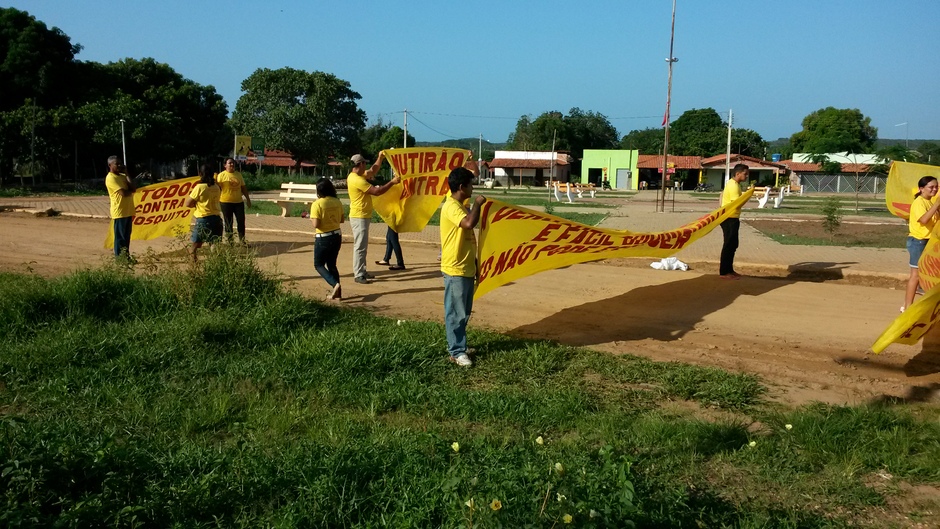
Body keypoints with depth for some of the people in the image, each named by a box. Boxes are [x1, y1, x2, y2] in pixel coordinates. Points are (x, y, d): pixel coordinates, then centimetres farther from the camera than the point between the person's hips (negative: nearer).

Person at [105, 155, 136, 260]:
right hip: (119, 212, -8)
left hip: (128, 211, 8)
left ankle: (126, 256, 18)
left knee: (127, 236, 11)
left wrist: (126, 174, -1)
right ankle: (119, 258, 1)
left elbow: (133, 188, 2)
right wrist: (131, 190, 1)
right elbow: (123, 193, -20)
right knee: (120, 236, -3)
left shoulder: (122, 176, 14)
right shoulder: (110, 178, -12)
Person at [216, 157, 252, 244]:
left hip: (238, 202, 4)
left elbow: (243, 188, 14)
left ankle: (242, 240, 11)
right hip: (226, 202, -4)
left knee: (241, 221, 2)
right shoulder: (221, 175, -3)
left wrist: (247, 198, 12)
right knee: (228, 222, 3)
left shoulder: (238, 174, 10)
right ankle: (230, 241, 11)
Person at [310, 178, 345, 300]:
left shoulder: (317, 204, -17)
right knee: (331, 264, 17)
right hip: (337, 236, 6)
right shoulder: (337, 202, 0)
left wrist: (312, 218, 0)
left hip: (323, 238, -6)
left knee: (319, 265, 9)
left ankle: (335, 284, -12)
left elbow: (316, 224, -20)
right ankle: (336, 292, 15)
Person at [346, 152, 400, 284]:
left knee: (363, 246, 15)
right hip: (359, 217, -11)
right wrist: (392, 182, -16)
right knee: (360, 246, -9)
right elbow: (377, 191, -22)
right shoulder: (357, 180, -21)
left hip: (362, 216, 11)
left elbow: (373, 170, 24)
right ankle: (358, 275, -7)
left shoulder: (358, 176, 10)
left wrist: (380, 158, 13)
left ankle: (362, 271, 22)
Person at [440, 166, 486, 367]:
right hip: (455, 270, -10)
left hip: (466, 268, 10)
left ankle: (458, 345, 27)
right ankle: (457, 352, 5)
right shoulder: (451, 207, -18)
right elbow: (469, 223, -37)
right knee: (456, 313, -2)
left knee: (464, 313, 16)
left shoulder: (461, 206, 14)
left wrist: (475, 264, 22)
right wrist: (477, 203, -20)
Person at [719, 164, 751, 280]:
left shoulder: (734, 184, 14)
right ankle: (724, 272, -2)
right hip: (729, 219, -10)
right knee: (729, 245, -6)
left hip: (732, 218, 10)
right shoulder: (734, 185, -18)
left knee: (732, 245, 14)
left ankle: (728, 269, 22)